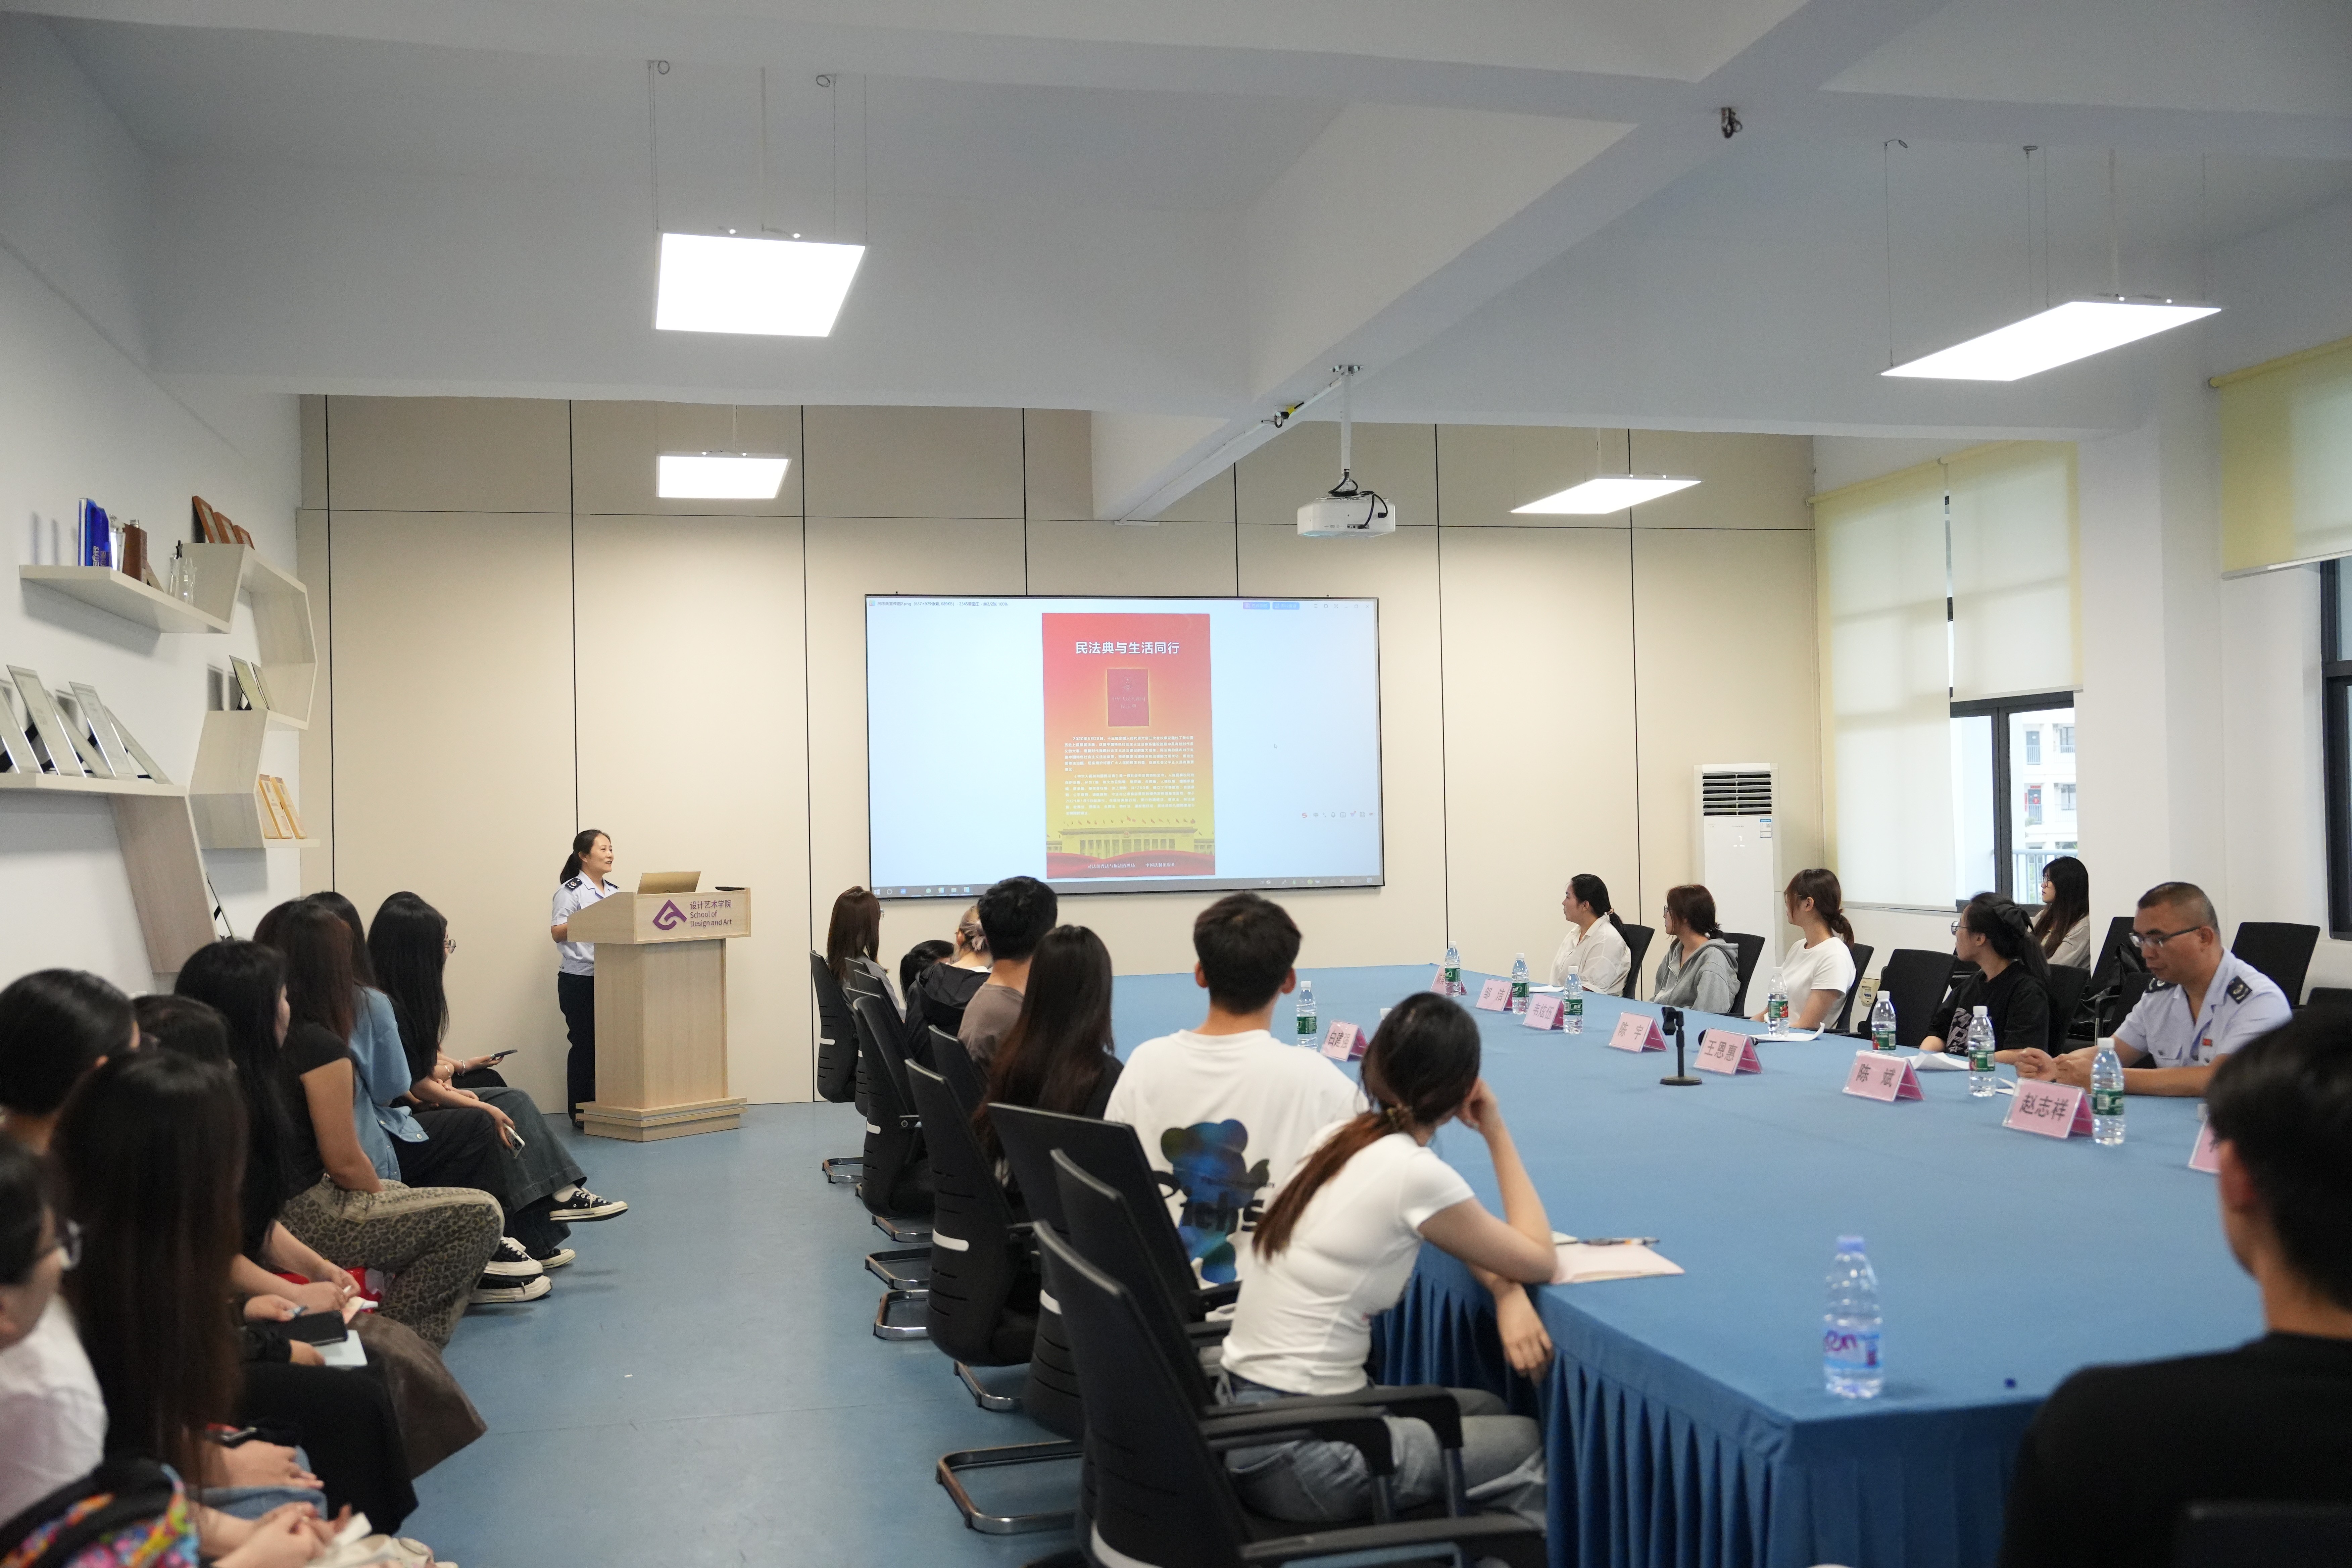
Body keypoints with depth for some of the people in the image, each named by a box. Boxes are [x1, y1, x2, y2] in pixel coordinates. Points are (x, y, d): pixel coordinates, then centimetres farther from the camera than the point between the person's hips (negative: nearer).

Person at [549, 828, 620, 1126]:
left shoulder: (615, 891, 16)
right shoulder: (571, 891, -4)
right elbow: (557, 932, -11)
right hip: (579, 980, -6)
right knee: (585, 1045, -3)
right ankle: (580, 1113, 5)